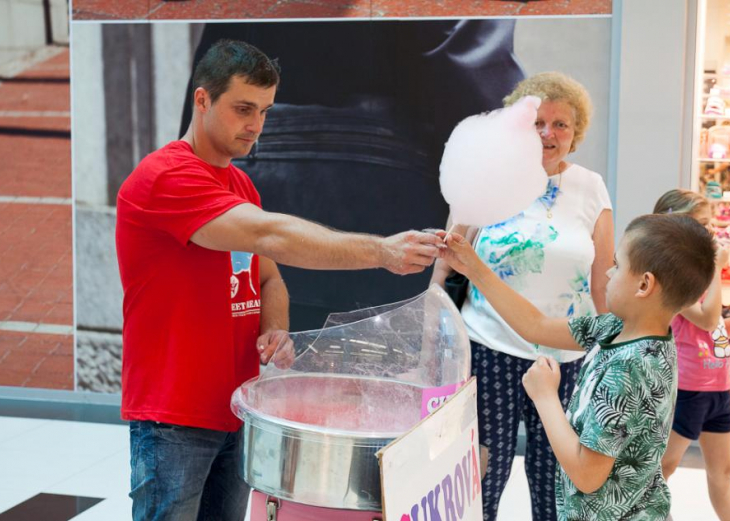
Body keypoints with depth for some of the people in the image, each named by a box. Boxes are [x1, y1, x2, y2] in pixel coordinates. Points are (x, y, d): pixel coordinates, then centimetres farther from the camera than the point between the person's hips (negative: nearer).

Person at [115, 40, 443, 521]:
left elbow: (269, 278, 18)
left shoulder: (242, 185, 14)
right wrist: (382, 251, -30)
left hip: (235, 411, 8)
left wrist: (275, 331, -5)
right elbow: (269, 236, -27)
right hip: (173, 418, -8)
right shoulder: (165, 177, -16)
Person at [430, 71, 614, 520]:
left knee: (553, 473, 7)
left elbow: (601, 283, 10)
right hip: (490, 350, -2)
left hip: (566, 358, 2)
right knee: (486, 470, 1)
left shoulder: (592, 189, 5)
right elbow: (446, 266, 4)